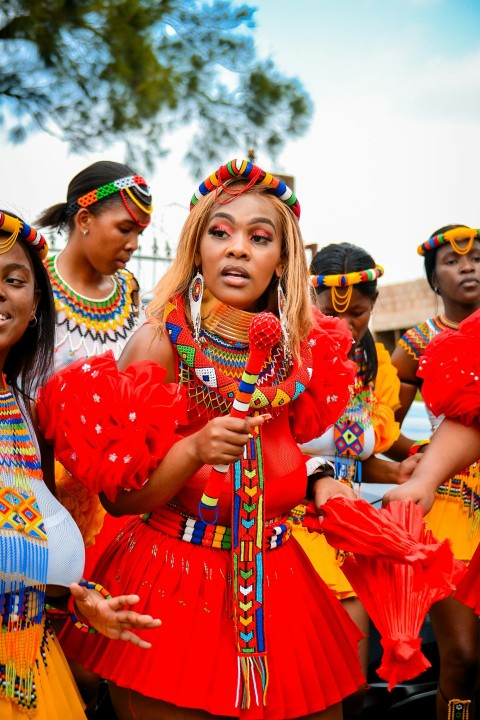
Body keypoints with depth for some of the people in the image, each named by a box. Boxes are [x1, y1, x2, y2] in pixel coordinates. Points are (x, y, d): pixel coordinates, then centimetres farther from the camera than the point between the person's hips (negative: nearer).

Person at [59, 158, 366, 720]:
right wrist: (195, 450, -28)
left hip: (278, 584, 5)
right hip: (171, 584, -4)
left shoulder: (299, 350, -1)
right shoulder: (161, 342, -13)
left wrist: (317, 482, 2)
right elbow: (117, 496, -14)